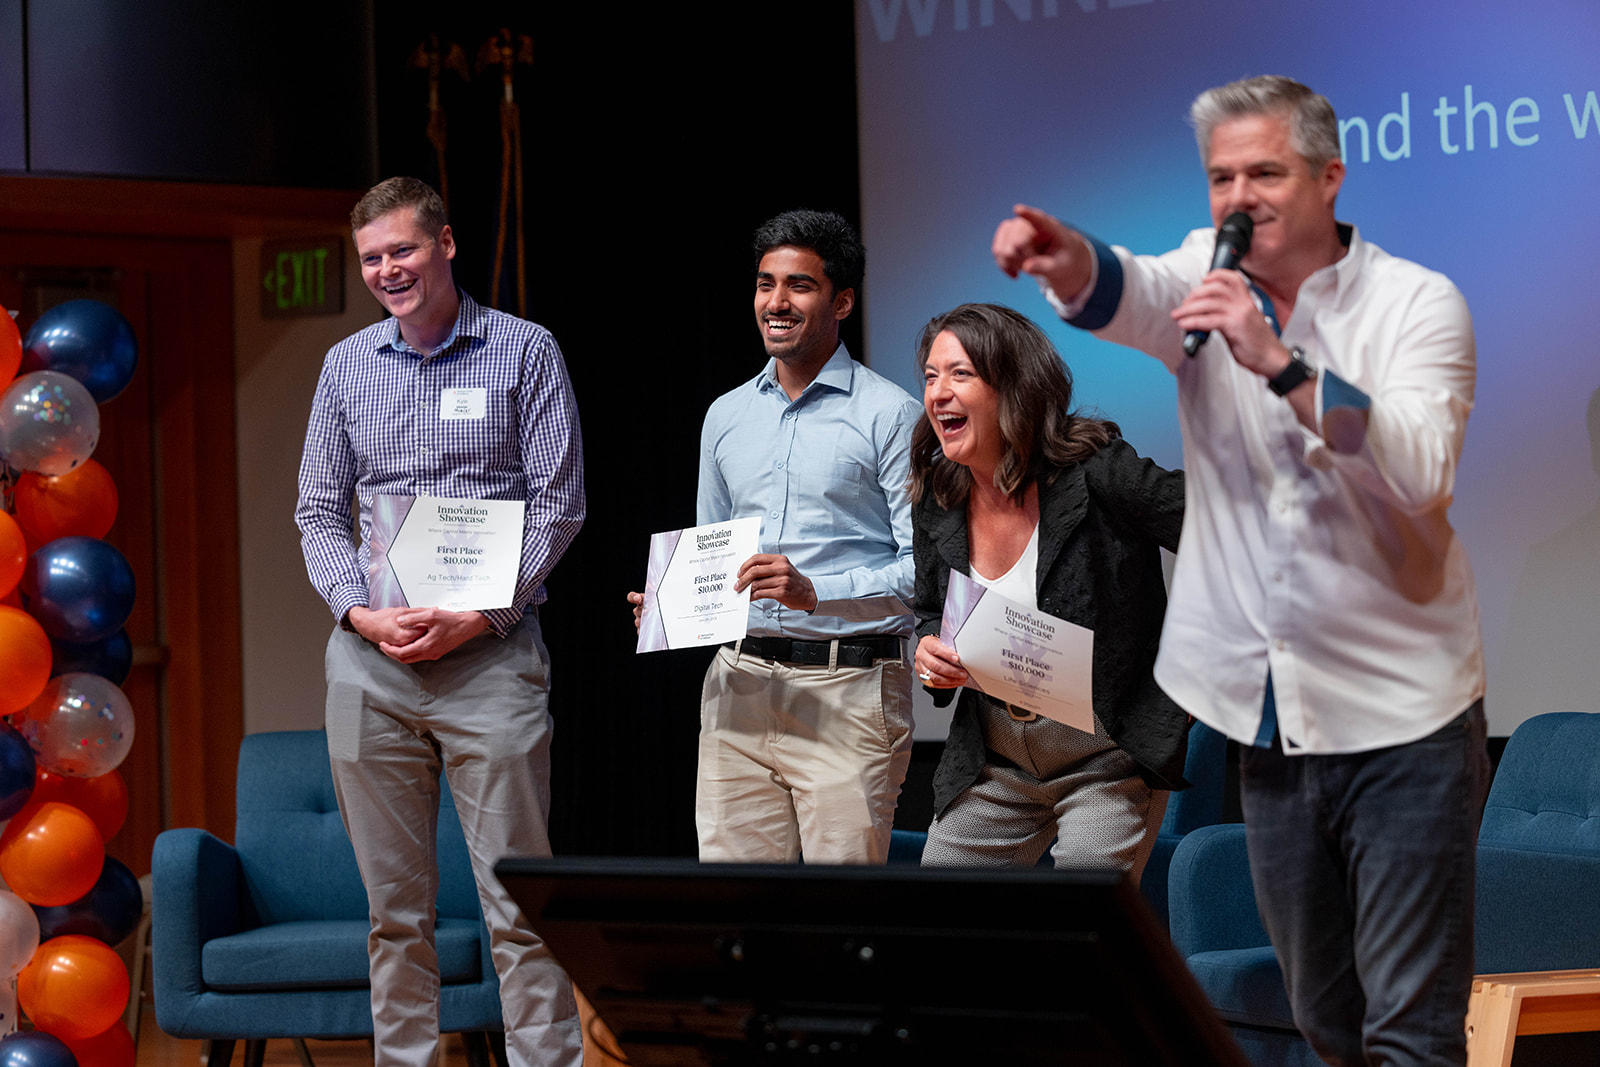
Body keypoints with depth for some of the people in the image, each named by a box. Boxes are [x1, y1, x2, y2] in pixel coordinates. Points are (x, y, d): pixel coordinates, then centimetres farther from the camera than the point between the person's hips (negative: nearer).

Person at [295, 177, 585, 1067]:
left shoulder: (525, 352, 2)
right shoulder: (347, 365, 13)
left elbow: (559, 503, -2)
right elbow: (320, 513, 13)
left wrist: (478, 615, -12)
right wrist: (360, 612, -5)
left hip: (492, 652, -4)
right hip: (371, 657, 4)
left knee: (518, 902, -6)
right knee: (394, 906, 7)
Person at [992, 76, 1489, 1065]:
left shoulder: (1420, 304, -5)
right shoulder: (1212, 281, 5)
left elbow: (1421, 472, -21)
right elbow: (1128, 294, -18)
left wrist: (1281, 364, -31)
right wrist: (1066, 260, -42)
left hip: (1403, 720, -4)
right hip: (1272, 718, 4)